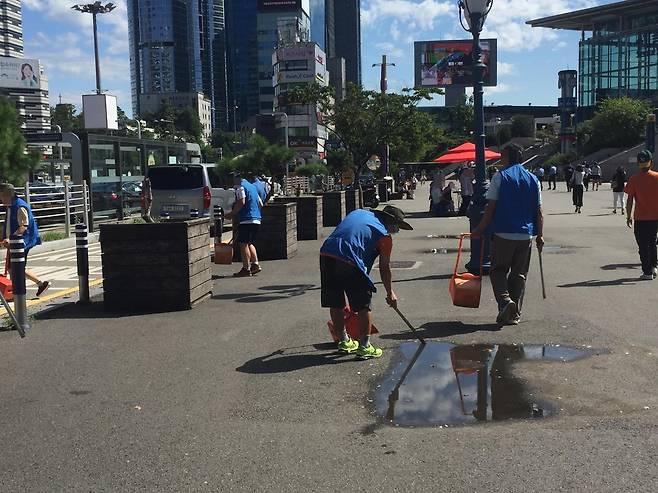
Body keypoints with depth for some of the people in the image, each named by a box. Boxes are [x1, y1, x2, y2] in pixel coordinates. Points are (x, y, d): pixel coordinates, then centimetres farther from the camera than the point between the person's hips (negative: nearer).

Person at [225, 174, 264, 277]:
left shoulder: (240, 187, -6)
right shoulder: (252, 186, 20)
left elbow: (241, 202, -18)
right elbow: (260, 204, 21)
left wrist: (231, 214, -10)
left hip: (246, 219, -9)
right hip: (256, 219, 9)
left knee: (244, 244, -4)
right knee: (249, 243, 18)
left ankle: (246, 269, -5)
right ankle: (255, 264, 12)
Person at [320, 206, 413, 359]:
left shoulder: (358, 213, 24)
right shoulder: (384, 235, 7)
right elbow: (384, 268, 11)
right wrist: (390, 293, 23)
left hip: (326, 254, 7)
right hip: (349, 262, -7)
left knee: (336, 304, 18)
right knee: (364, 306, 8)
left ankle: (344, 342, 33)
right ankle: (364, 347, 13)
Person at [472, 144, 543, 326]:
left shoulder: (500, 176, -3)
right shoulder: (533, 179, 9)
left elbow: (491, 207, -7)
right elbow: (539, 211, 7)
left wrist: (480, 229, 1)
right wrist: (540, 235, 13)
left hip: (503, 234, -4)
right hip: (526, 235, 4)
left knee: (498, 270, 7)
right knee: (519, 274, 11)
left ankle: (505, 301, -17)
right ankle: (514, 314, 12)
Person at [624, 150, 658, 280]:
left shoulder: (634, 179, -8)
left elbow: (630, 200, -7)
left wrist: (629, 216, 3)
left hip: (640, 218, -3)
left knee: (643, 246, 5)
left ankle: (647, 272, 6)